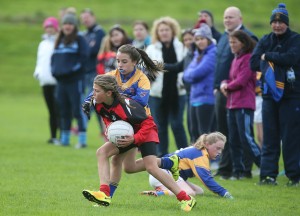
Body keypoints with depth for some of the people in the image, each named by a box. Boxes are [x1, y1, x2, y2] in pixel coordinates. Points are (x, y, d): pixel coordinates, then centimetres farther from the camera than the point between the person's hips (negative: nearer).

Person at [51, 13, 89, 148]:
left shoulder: (79, 40, -2)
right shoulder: (59, 41, 18)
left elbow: (83, 57, -11)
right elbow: (54, 57, 20)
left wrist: (72, 69, -18)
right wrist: (54, 69, 3)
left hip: (75, 80, -7)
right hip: (61, 80, 7)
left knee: (78, 110, -9)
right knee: (64, 111, 11)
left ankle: (82, 139, -8)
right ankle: (64, 138, 18)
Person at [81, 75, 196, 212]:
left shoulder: (125, 106, -36)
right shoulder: (98, 104, -15)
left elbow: (147, 123, -26)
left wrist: (134, 139, -35)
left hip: (145, 132, -8)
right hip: (125, 133, 8)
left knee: (151, 167, -20)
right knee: (102, 152, -8)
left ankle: (186, 199, -14)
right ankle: (104, 195, -9)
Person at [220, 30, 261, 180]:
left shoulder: (248, 58, -10)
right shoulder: (235, 59, 18)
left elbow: (241, 81, -16)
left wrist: (228, 87, -1)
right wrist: (224, 84, 0)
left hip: (244, 105, -9)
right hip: (232, 104, 9)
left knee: (246, 139, -12)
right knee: (234, 141, 9)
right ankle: (238, 171, 13)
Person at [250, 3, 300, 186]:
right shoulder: (266, 41, 11)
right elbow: (254, 63, 1)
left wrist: (268, 57, -10)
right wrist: (278, 61, -10)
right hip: (270, 94, 4)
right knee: (270, 137, 2)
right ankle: (268, 174, 2)